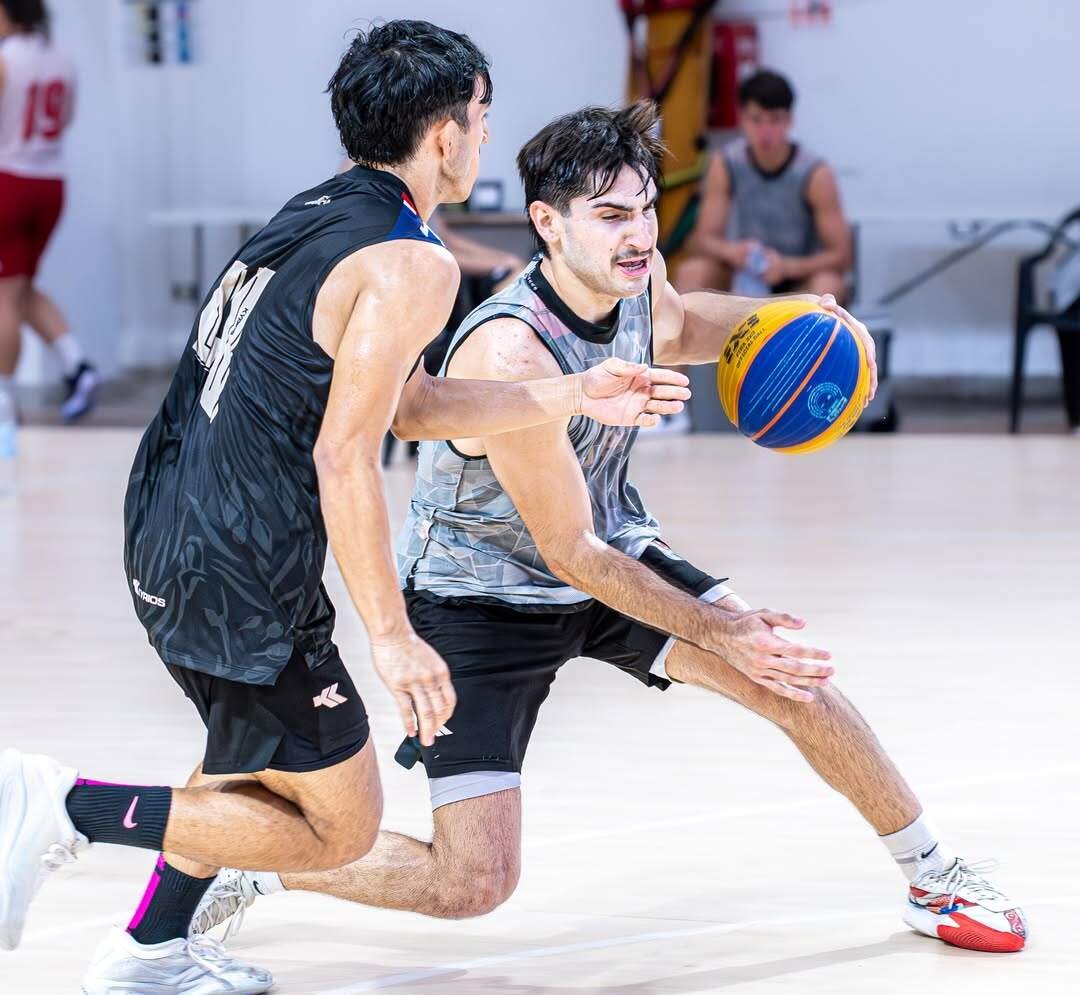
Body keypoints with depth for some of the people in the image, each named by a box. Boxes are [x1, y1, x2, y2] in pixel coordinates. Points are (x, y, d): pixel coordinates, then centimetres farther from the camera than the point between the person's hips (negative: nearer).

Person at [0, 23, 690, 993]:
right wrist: (393, 637, -17)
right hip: (241, 582, -9)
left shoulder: (313, 215, 13)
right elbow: (344, 459, -21)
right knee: (339, 826, 3)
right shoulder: (412, 264, -15)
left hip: (163, 539, 9)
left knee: (255, 752, 32)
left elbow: (406, 402, 20)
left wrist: (577, 394, 23)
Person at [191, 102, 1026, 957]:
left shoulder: (636, 277, -12)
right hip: (480, 596, -7)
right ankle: (251, 861, 10)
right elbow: (572, 553, -27)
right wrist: (723, 637, -28)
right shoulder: (510, 356, -34)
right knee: (472, 884, -13)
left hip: (614, 550, 7)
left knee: (798, 682, -6)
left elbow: (676, 328, 18)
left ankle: (935, 880, 16)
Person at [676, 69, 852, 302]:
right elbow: (702, 239, -12)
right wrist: (731, 251, -36)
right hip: (744, 280, 2)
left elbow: (841, 255, -18)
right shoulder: (725, 166, -12)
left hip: (798, 281, -2)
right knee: (692, 270, -25)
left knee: (828, 284, -35)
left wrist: (787, 266, -36)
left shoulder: (815, 173, -19)